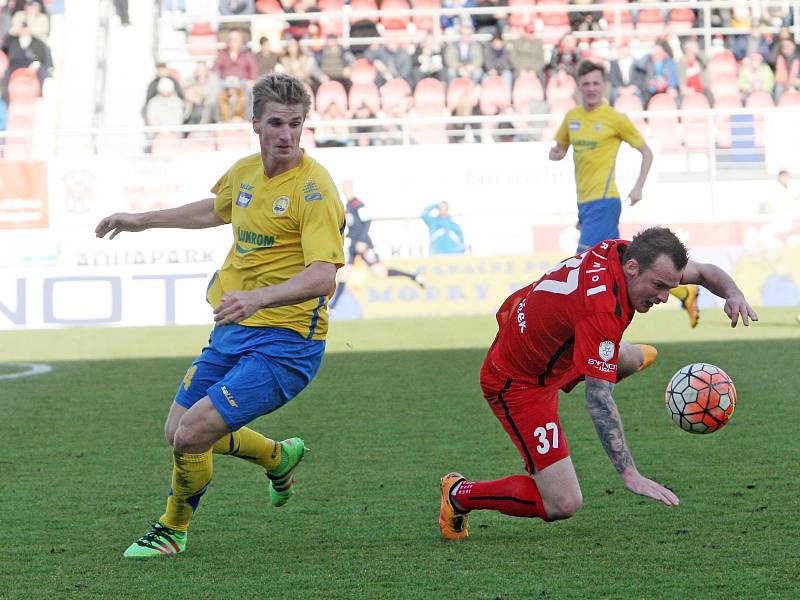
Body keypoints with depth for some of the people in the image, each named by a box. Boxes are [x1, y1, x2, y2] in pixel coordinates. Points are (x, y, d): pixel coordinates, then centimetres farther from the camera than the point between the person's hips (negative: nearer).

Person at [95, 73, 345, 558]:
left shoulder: (314, 188, -18)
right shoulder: (245, 172, 5)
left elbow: (322, 278, -30)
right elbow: (217, 210, 31)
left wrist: (258, 298, -45)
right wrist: (144, 220, 37)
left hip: (285, 341, -8)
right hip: (234, 333, 8)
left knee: (192, 435, -16)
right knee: (177, 433, 16)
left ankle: (173, 529, 13)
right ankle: (280, 456, 41)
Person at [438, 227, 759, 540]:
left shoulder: (622, 252, -14)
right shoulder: (601, 310, -39)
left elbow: (701, 271, 2)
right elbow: (598, 398, -40)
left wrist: (733, 294, -20)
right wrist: (630, 475, -43)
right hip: (518, 383, -9)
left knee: (631, 360, 32)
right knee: (563, 504, -11)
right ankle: (461, 495, 7)